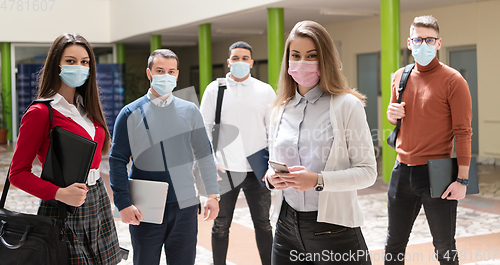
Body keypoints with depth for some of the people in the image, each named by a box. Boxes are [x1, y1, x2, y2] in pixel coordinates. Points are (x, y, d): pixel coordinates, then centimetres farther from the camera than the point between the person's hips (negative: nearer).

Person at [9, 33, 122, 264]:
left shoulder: (88, 108, 10)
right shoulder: (40, 112, -12)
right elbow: (18, 173, -11)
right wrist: (60, 193, -23)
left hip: (98, 202, 7)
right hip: (64, 210, -7)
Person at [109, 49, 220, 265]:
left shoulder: (190, 111, 5)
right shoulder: (131, 114, -3)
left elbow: (204, 154, 9)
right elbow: (117, 160, -4)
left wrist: (213, 194, 5)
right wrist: (123, 203, -12)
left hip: (185, 206, 2)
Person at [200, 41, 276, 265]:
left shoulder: (265, 91, 5)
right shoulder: (214, 89, 3)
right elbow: (204, 128, 3)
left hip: (256, 169, 1)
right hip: (224, 169, 0)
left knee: (263, 224, 11)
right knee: (221, 225, 10)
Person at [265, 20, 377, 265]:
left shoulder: (347, 105, -7)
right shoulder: (280, 111, 8)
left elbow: (367, 171, -10)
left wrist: (319, 180, -23)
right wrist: (271, 178, -6)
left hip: (333, 226, -4)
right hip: (287, 226, 5)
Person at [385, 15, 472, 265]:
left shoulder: (452, 80, -9)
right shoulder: (400, 77, 8)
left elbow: (463, 132, -12)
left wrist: (462, 179, -18)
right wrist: (391, 115, -1)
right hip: (402, 171, 5)